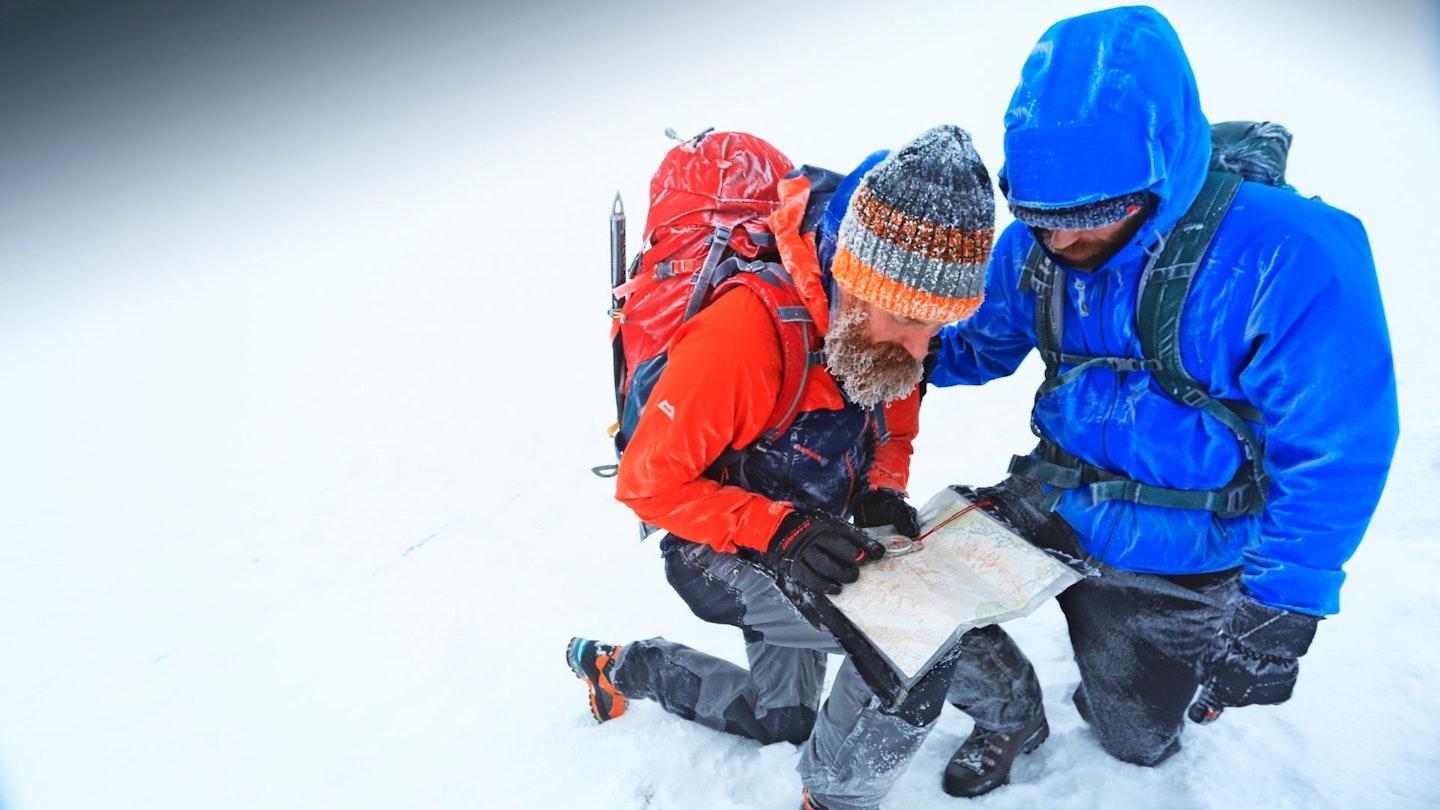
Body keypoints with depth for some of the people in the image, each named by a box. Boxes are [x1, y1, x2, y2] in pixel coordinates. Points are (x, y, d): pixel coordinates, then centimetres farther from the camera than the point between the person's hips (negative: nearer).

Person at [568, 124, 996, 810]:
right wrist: (777, 529, -37)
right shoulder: (742, 334, -36)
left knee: (782, 719, 26)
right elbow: (648, 483, -27)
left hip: (808, 540, 8)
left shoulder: (886, 321, -13)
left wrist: (881, 491, -18)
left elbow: (895, 432, 3)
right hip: (719, 553, -7)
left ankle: (624, 668, 43)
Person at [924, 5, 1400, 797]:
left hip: (1178, 560, -3)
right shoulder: (1033, 245, -12)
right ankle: (1011, 715, 22)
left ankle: (1116, 702, 53)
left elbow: (1334, 456, -22)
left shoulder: (1291, 257, -28)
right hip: (1049, 503, 4)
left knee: (1136, 740, 15)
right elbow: (983, 345, 5)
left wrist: (1276, 614, -21)